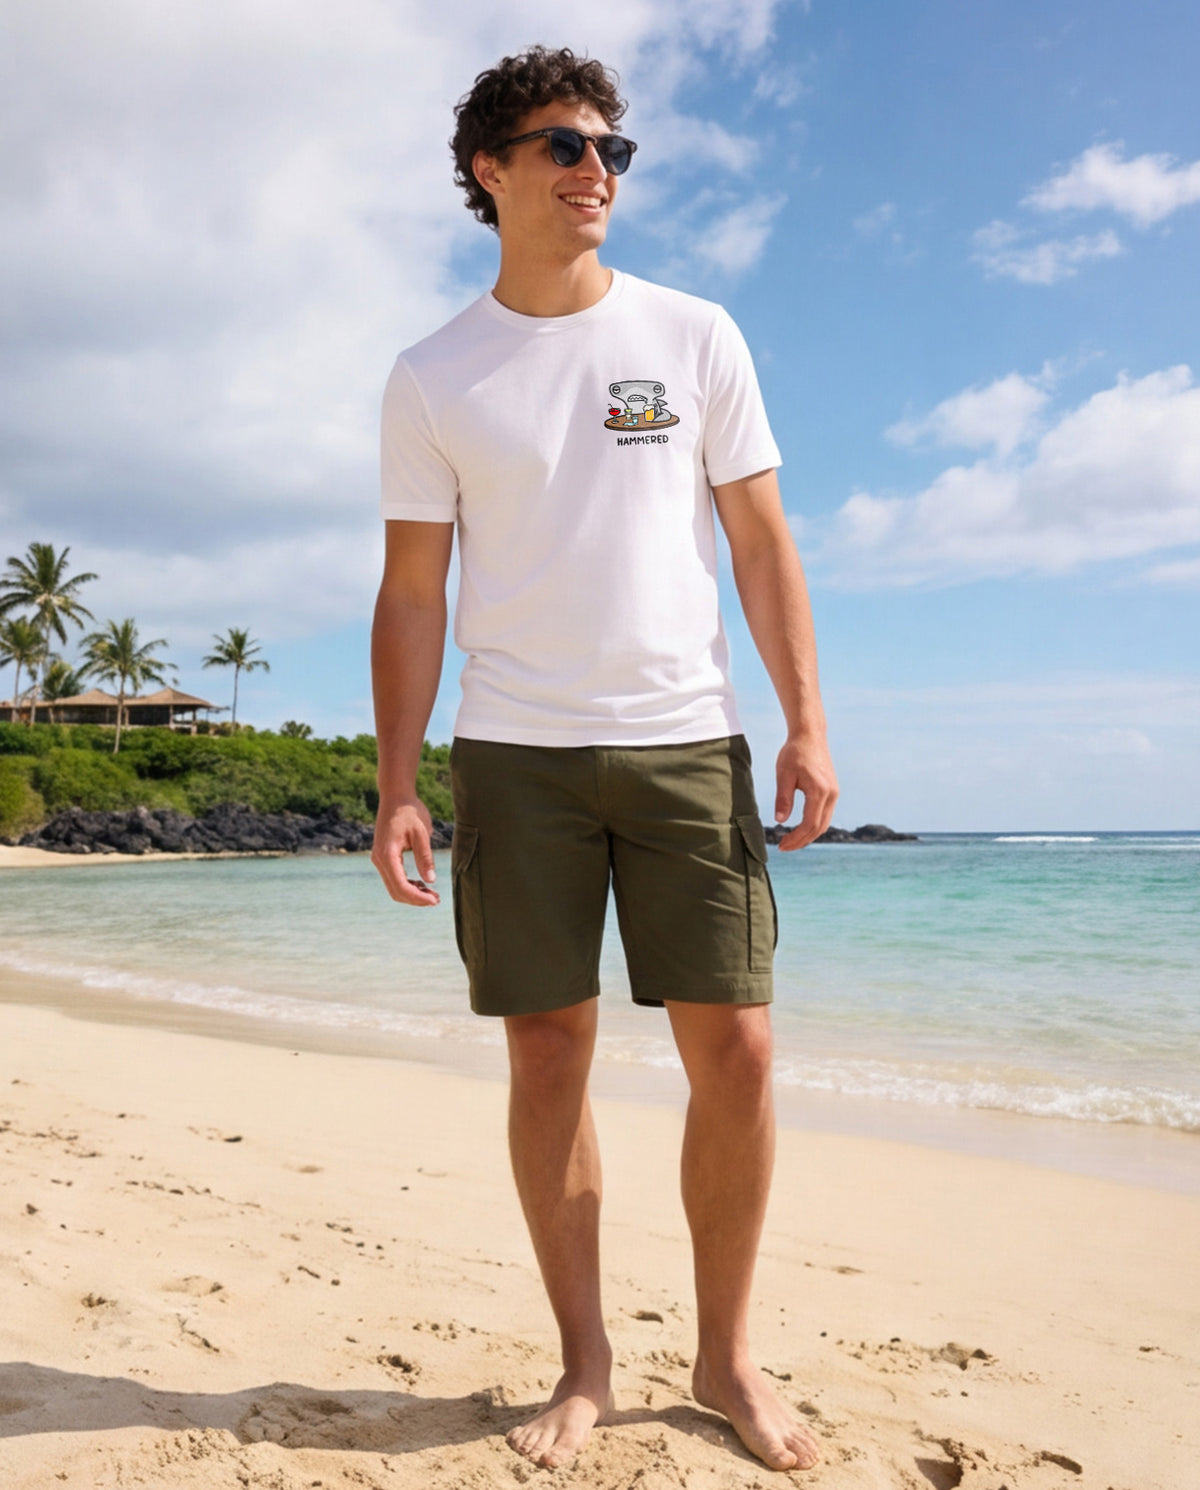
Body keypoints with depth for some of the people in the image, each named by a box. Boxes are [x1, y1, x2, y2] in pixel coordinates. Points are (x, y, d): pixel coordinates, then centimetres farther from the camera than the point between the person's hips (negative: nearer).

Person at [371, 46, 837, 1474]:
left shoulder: (694, 336, 9)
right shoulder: (431, 380, 8)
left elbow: (761, 542, 7)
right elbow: (411, 594, 6)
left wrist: (808, 722, -3)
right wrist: (396, 790, -2)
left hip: (687, 740, 1)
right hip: (516, 755, 0)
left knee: (734, 1048, -2)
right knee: (548, 1055, 2)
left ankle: (726, 1356, 18)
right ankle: (584, 1364, 19)